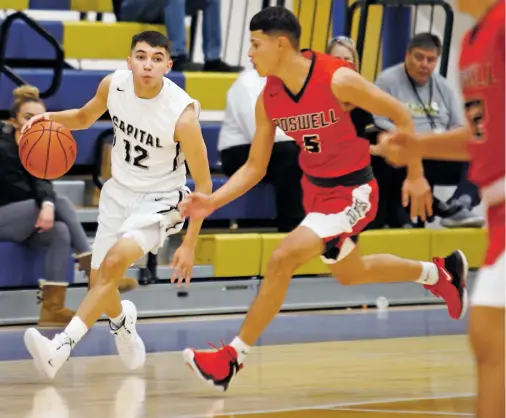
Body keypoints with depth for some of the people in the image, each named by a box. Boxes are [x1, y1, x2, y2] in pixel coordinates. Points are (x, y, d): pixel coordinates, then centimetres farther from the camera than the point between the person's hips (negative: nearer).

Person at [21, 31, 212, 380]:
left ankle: (61, 347, -33)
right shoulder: (114, 85, -13)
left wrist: (189, 245, -16)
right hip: (119, 191, 6)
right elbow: (85, 117, 11)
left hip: (160, 199, -6)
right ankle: (122, 320, 46)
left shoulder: (182, 114, -28)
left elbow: (203, 184, -17)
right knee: (100, 279, 9)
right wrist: (52, 118, -11)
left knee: (114, 261, -29)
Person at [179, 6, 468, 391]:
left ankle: (234, 357, -10)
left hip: (352, 191, -8)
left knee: (283, 259, -21)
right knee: (349, 273, 26)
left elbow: (401, 116, -15)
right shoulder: (268, 99, -8)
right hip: (315, 187, 8)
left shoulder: (337, 80, -26)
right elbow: (254, 168, 0)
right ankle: (438, 273, 50)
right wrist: (213, 202, -14)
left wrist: (416, 176, -11)